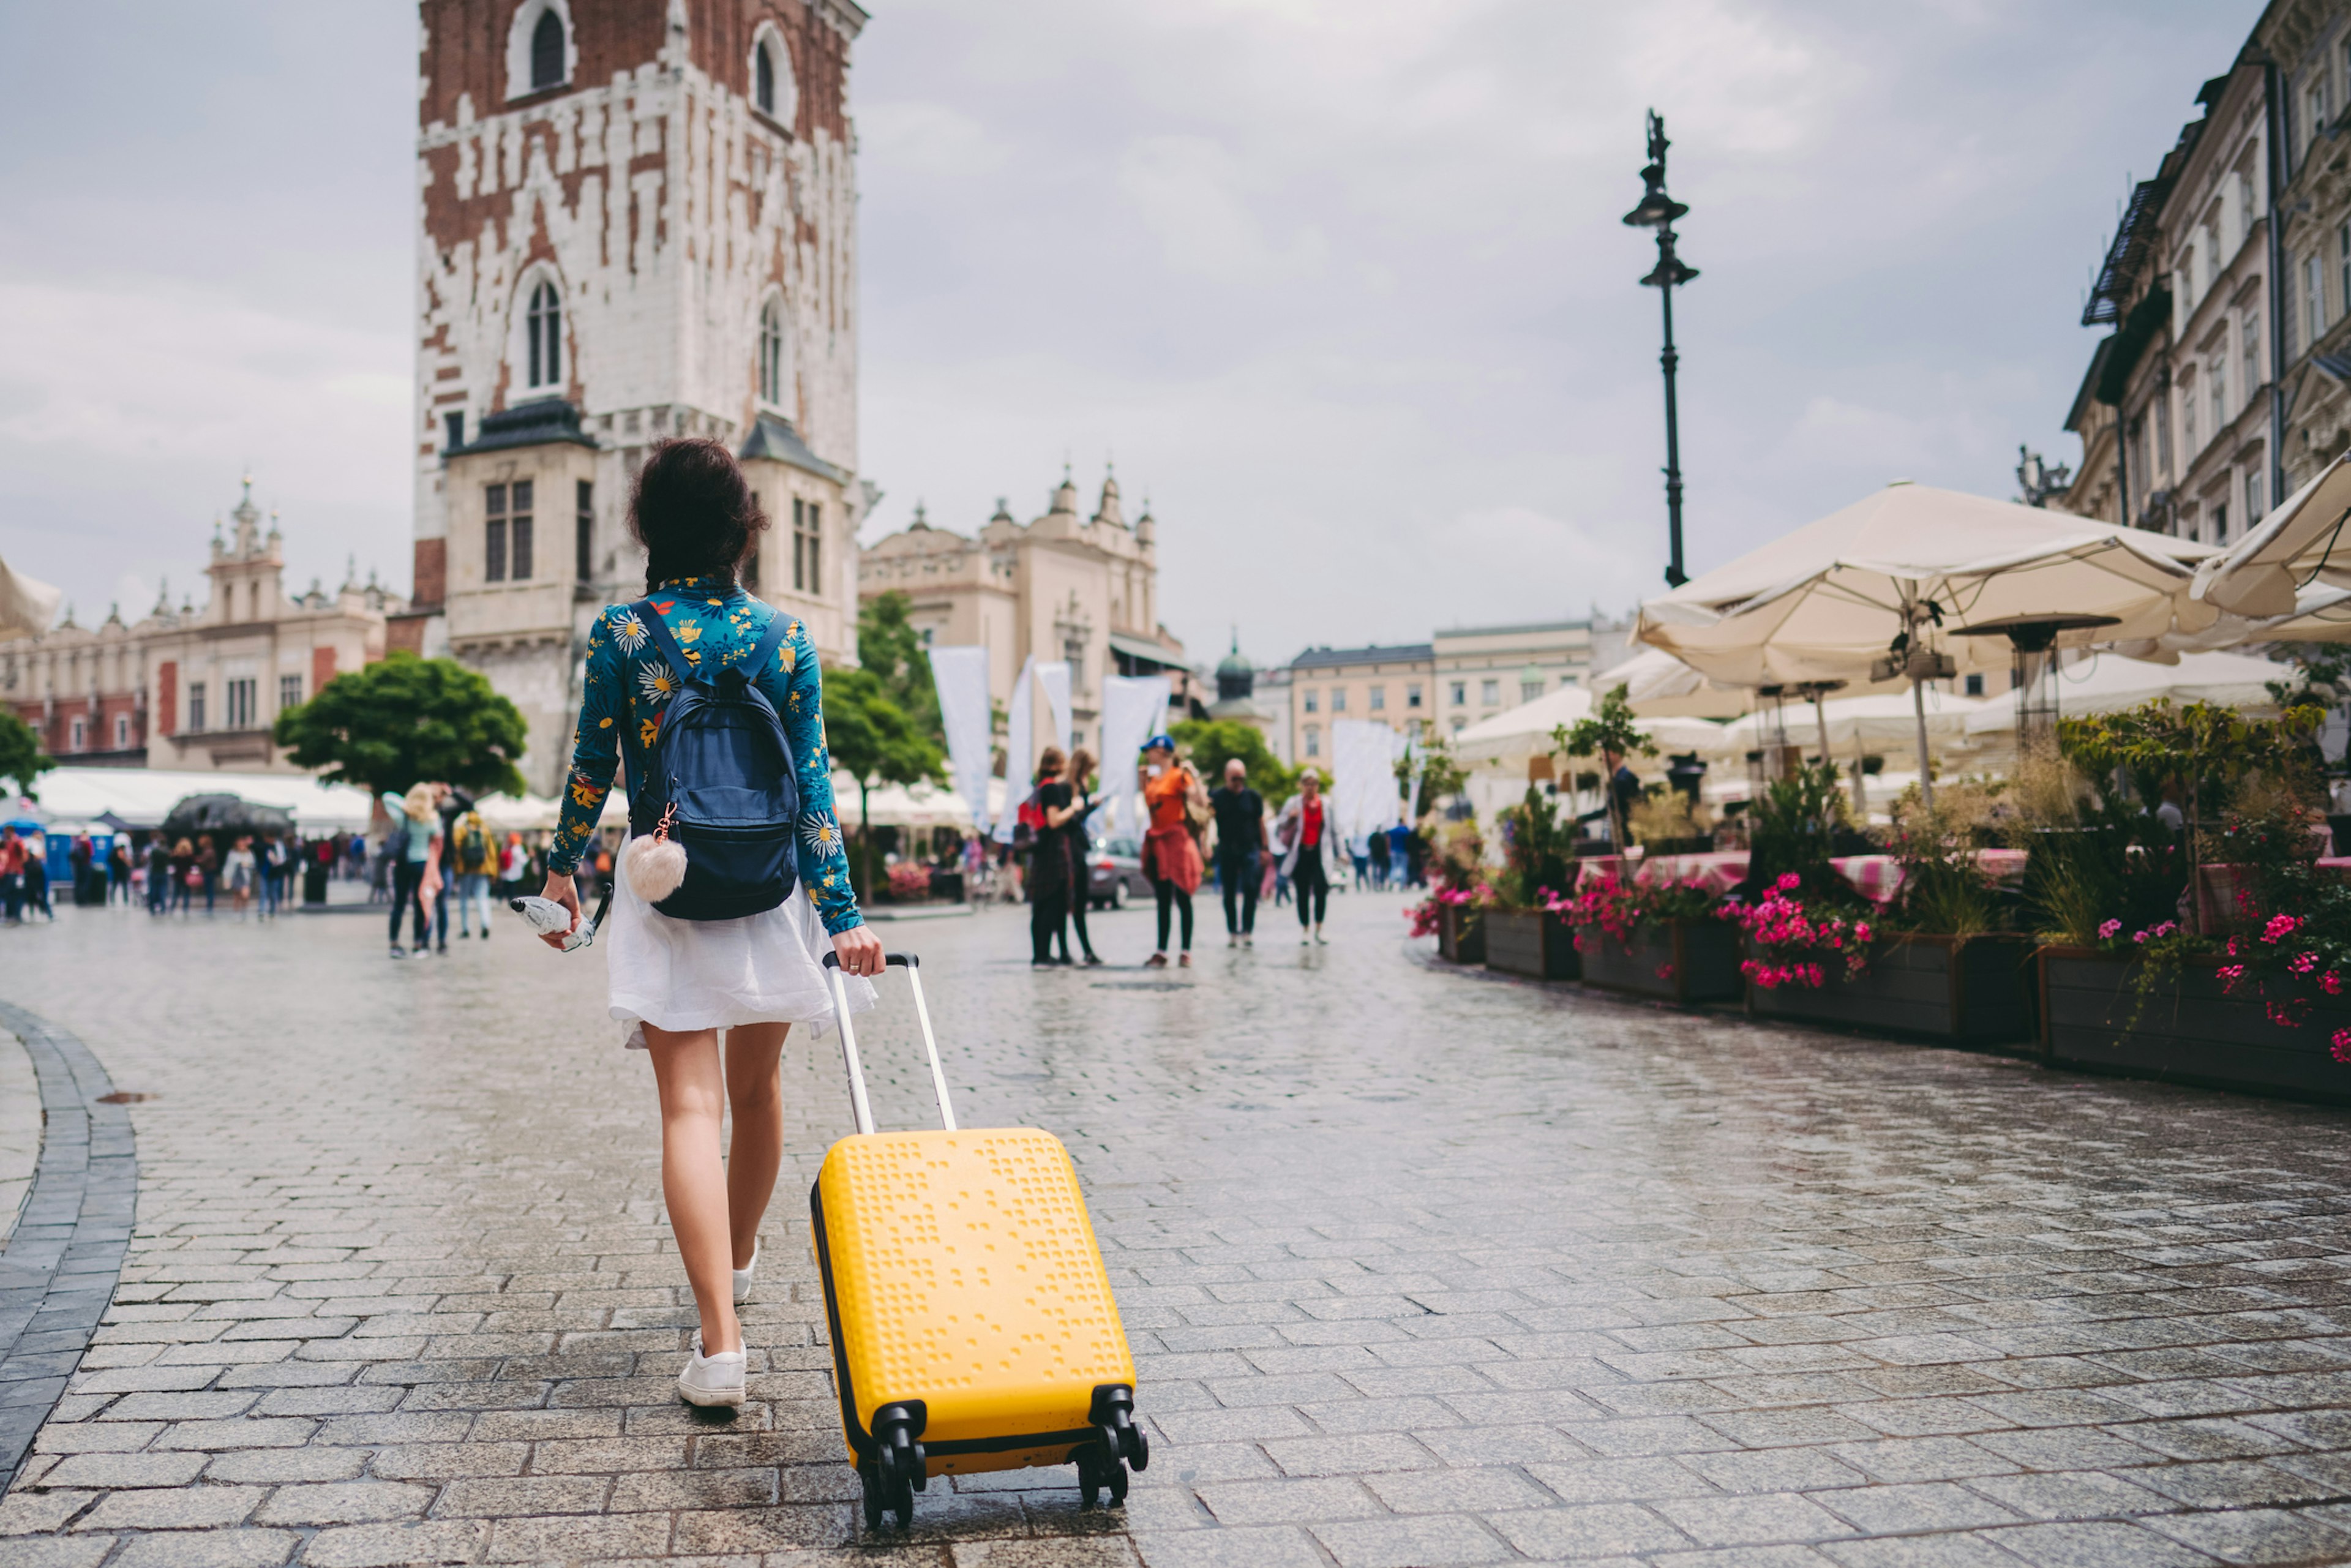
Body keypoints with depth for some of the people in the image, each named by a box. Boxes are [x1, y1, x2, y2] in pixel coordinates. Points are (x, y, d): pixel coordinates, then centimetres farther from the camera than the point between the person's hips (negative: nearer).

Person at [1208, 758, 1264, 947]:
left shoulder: (1253, 796, 4)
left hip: (1249, 849, 0)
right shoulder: (1216, 795, 0)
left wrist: (1264, 848, 9)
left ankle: (1248, 930, -5)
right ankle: (1232, 932, 12)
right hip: (1226, 851, 0)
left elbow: (1260, 823, 10)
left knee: (1250, 888, -12)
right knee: (1229, 893, 4)